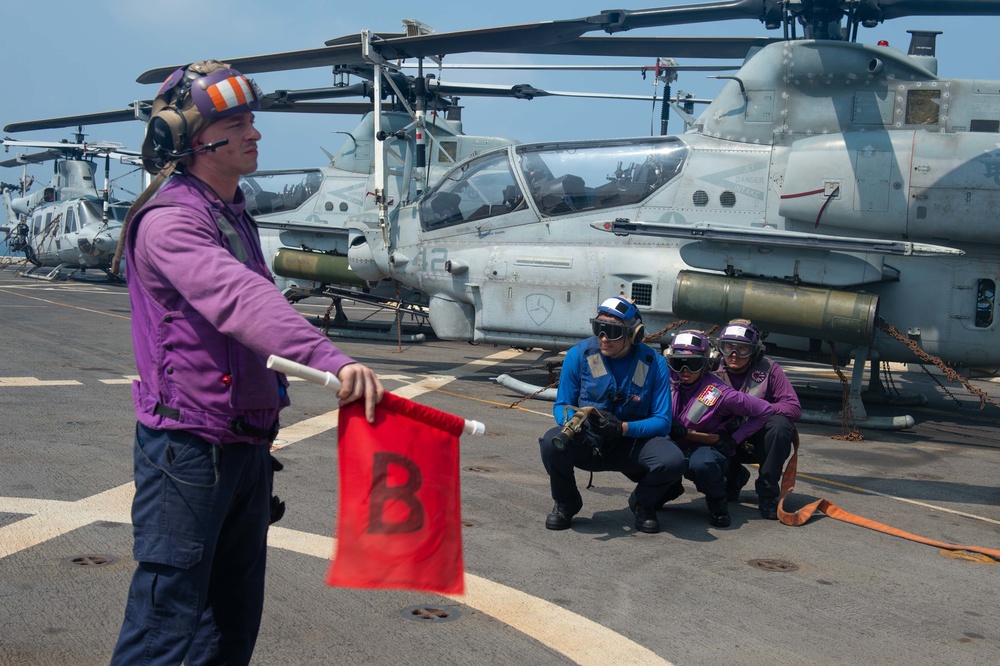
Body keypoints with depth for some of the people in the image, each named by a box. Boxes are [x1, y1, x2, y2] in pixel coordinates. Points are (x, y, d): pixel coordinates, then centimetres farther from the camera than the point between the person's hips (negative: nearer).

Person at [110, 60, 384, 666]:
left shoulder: (236, 217, 15)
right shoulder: (169, 220, -16)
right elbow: (241, 299, -34)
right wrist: (330, 360, -48)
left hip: (245, 449, 9)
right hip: (188, 450, -9)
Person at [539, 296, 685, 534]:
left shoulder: (653, 363, -8)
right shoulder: (579, 355, -7)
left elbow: (662, 421, -10)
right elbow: (562, 405, -1)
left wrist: (623, 428, -28)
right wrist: (573, 421, -27)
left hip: (632, 445, 0)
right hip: (587, 444, 0)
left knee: (673, 461, -30)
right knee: (552, 442, -32)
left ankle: (642, 503, 6)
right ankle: (566, 503, 0)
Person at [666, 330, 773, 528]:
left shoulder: (720, 394, -18)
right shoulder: (668, 381, -8)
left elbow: (765, 410, -10)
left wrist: (734, 439, -11)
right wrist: (668, 426, -16)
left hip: (709, 446, -5)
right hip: (676, 445, 5)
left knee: (702, 464, -39)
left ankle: (717, 503, -6)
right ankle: (667, 489, 9)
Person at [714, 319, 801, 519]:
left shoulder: (769, 369, -9)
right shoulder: (715, 373, -2)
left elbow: (794, 408, -16)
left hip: (762, 441, -2)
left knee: (780, 424, -34)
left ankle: (767, 491, -18)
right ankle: (735, 476, 9)